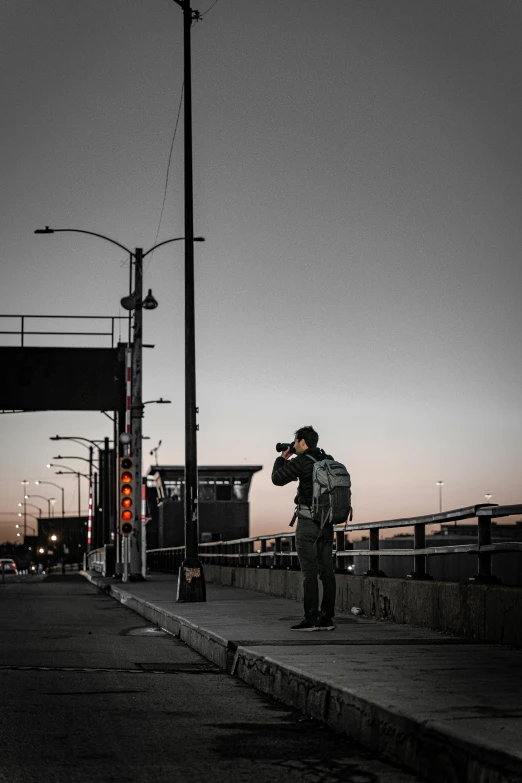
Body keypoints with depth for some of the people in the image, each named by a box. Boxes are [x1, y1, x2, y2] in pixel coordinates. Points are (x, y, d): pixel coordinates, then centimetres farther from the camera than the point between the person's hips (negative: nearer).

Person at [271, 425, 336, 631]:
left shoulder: (301, 461, -10)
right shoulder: (329, 461, 11)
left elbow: (277, 478, 0)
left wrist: (282, 458, 15)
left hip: (308, 520, -7)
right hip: (327, 522, 7)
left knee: (309, 571, -6)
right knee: (326, 570, 5)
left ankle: (311, 618, -9)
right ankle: (327, 618, 6)